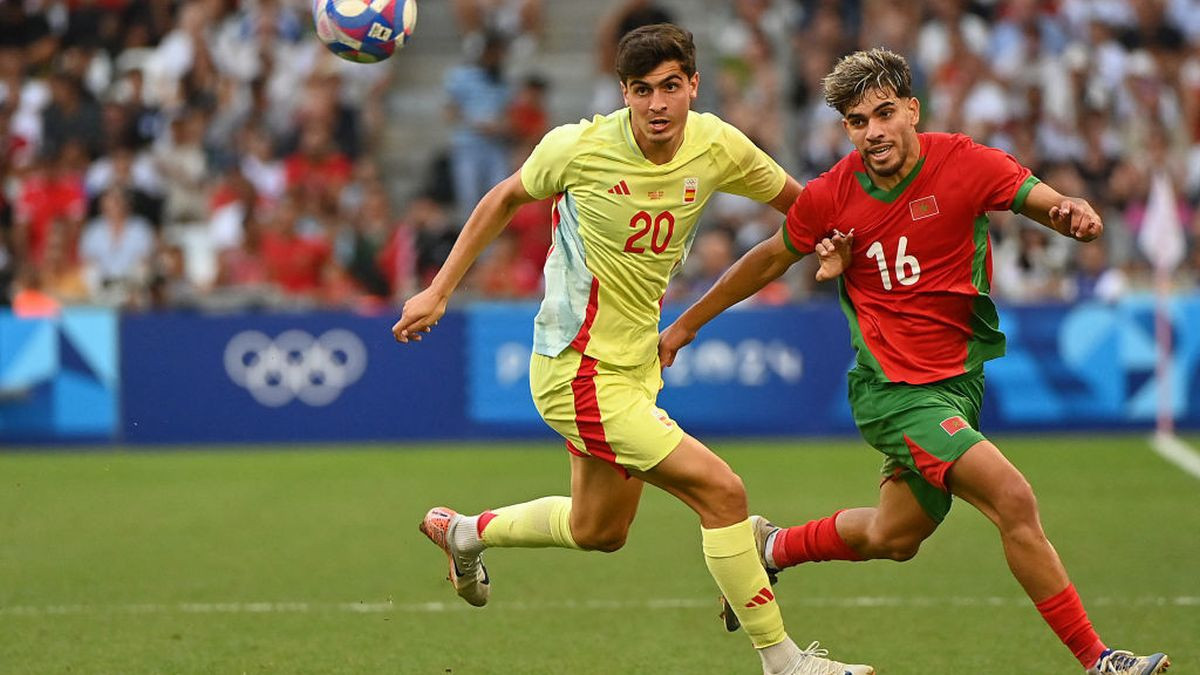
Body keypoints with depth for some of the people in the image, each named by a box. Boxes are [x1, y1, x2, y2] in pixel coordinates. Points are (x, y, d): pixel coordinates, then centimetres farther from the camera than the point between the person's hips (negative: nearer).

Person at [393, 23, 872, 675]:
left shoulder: (717, 147, -6)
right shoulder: (580, 146, -17)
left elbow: (797, 199, 11)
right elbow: (506, 198, 1)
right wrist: (439, 290, 3)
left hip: (635, 366, 7)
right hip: (579, 371, -7)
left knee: (599, 531, 24)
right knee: (722, 491, -15)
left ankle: (463, 532, 48)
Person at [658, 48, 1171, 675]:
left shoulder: (965, 164, -9)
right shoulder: (829, 197, -8)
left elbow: (1047, 203, -17)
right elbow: (771, 258, 10)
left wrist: (1077, 214, -42)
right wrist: (687, 323, 17)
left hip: (958, 381, 4)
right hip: (894, 390, -4)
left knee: (893, 538, 20)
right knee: (1013, 500, -22)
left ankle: (770, 547, 46)